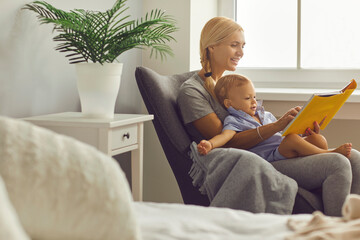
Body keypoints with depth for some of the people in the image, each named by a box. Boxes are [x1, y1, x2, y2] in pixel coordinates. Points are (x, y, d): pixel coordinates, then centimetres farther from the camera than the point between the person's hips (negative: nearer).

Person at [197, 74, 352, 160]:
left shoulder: (264, 114, 27)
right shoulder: (233, 121, 1)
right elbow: (225, 135, -17)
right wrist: (210, 144, -40)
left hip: (287, 150, 9)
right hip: (271, 155, -8)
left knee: (318, 139, -11)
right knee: (292, 138, -33)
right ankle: (328, 154, -23)